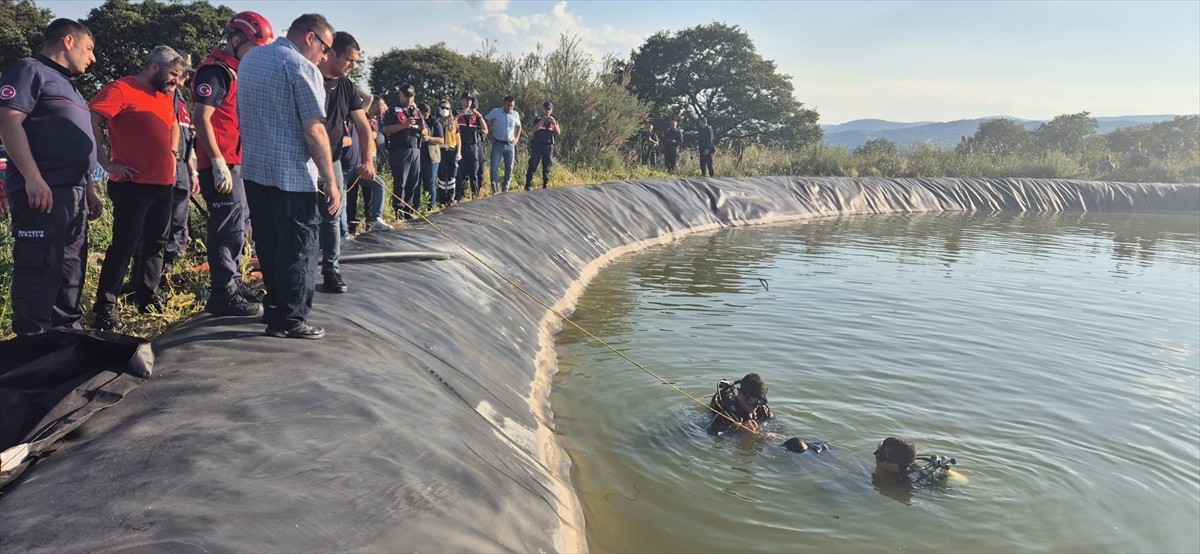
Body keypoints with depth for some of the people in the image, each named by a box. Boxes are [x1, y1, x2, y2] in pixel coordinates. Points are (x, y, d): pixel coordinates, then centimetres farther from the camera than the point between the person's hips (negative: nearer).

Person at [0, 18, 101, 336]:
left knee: (71, 269, 13)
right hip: (42, 191, -9)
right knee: (39, 270, -8)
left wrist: (89, 190, 24)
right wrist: (33, 178, -23)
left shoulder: (67, 84, 25)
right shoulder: (30, 71, -3)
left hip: (72, 193, 10)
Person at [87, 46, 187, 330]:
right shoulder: (120, 89, -9)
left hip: (164, 185, 8)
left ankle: (149, 298, 24)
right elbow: (89, 122, -19)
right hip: (133, 184, -8)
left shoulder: (165, 96, 16)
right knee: (125, 245, -7)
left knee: (156, 244, 13)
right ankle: (105, 307, 0)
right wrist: (107, 163, -18)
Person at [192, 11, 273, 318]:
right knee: (230, 228, -6)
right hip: (221, 165, -10)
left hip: (238, 163, 10)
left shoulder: (237, 71, 18)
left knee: (240, 224, 17)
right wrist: (218, 163, -23)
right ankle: (223, 294, 1)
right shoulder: (215, 71, -12)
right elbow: (201, 119, -19)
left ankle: (232, 281, 29)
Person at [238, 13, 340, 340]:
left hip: (254, 171, 8)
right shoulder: (302, 68, -13)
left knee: (269, 246, 18)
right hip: (292, 177, -8)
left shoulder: (250, 59, 14)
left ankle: (275, 309, 29)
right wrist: (330, 181, -14)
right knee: (298, 251, 1)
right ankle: (290, 321, 6)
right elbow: (314, 131, -18)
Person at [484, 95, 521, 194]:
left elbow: (519, 126, 23)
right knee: (494, 168, -10)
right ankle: (495, 190, -4)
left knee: (509, 170, 7)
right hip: (497, 145, -3)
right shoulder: (495, 112, -4)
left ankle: (505, 190, 18)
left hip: (510, 145, 3)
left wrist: (517, 138, 11)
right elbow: (484, 121, 0)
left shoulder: (515, 114, 5)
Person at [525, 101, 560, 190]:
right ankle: (527, 186, -6)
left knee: (547, 168, 3)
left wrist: (554, 123, -11)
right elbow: (534, 129, -8)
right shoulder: (537, 119, 9)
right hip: (537, 145, -2)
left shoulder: (554, 121, 16)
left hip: (549, 146, 2)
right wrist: (542, 121, -18)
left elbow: (558, 133, 3)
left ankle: (545, 186, 8)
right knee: (532, 166, -7)